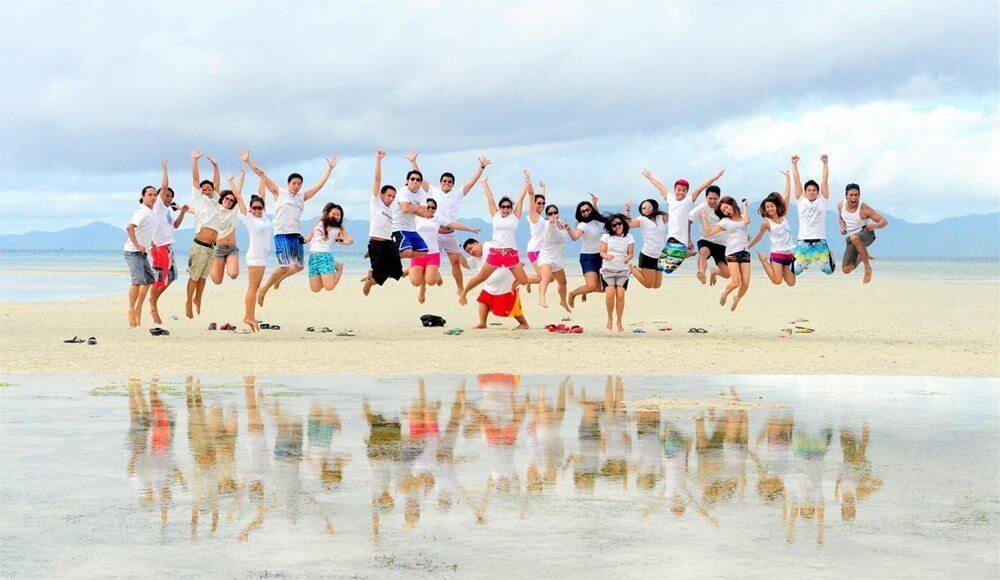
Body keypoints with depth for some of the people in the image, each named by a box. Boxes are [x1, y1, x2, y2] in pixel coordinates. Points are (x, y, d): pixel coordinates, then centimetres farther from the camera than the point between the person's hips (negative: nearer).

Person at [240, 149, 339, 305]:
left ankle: (279, 279, 34)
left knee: (298, 267, 8)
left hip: (296, 235, 6)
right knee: (284, 267, -16)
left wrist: (330, 168, 20)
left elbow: (320, 184, 21)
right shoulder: (279, 193, 6)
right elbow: (262, 175, 4)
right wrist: (248, 161, 3)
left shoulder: (302, 196, 17)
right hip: (281, 234, -6)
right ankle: (264, 289, -2)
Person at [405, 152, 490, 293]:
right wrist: (413, 162, -1)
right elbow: (420, 179, 3)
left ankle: (460, 288, 11)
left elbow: (472, 181, 6)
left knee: (456, 261, 2)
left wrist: (482, 167, 0)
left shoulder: (457, 195, 9)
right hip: (435, 233, -2)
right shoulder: (433, 192, 5)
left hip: (450, 235, 2)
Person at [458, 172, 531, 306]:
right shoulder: (495, 215, 8)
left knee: (523, 281, -4)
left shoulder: (515, 216, 6)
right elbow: (489, 197, 14)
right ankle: (464, 293, 26)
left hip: (511, 253, 0)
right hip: (495, 253, 0)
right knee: (480, 278, 5)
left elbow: (521, 198, 3)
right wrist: (485, 183, 20)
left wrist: (527, 182, 1)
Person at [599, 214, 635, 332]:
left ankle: (619, 322, -2)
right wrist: (606, 256, -19)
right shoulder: (606, 237, 6)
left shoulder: (629, 237, 9)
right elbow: (602, 252, 3)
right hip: (608, 269, -1)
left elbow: (631, 253, 7)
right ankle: (609, 319, 1)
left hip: (622, 270, 1)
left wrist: (626, 259, -14)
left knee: (620, 295, -13)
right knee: (610, 293, -19)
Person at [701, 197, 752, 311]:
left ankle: (737, 299, 25)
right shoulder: (725, 221, 8)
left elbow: (746, 221, -13)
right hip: (732, 253, -2)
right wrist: (704, 218, -1)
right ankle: (725, 294, 15)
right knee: (736, 282, -16)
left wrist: (744, 207, -2)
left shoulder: (742, 216, 12)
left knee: (745, 284, -6)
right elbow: (709, 232, 2)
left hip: (744, 252, 2)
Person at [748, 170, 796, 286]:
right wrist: (746, 247, 12)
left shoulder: (784, 216, 6)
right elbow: (758, 237, 10)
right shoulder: (767, 223, -2)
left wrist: (788, 177, 4)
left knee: (791, 282, -1)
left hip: (788, 254, 3)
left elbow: (787, 195, 5)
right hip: (777, 253, -3)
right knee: (777, 281, -14)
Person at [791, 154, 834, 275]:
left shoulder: (822, 200, 7)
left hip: (819, 242, 0)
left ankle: (829, 256, 33)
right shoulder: (801, 200, 7)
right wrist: (794, 164, -4)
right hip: (803, 241, 0)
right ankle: (805, 262, 34)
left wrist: (825, 163, -7)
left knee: (828, 270, -4)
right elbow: (797, 181, 3)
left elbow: (825, 180, 0)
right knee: (795, 271, -3)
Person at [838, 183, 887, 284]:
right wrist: (842, 227, 1)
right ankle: (863, 256, 28)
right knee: (846, 269, -5)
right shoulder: (841, 206, -3)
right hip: (852, 239, 5)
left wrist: (875, 226, -37)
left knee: (854, 238, -43)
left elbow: (884, 221, -16)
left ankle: (868, 268, -28)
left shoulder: (864, 208, -18)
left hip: (866, 234, -5)